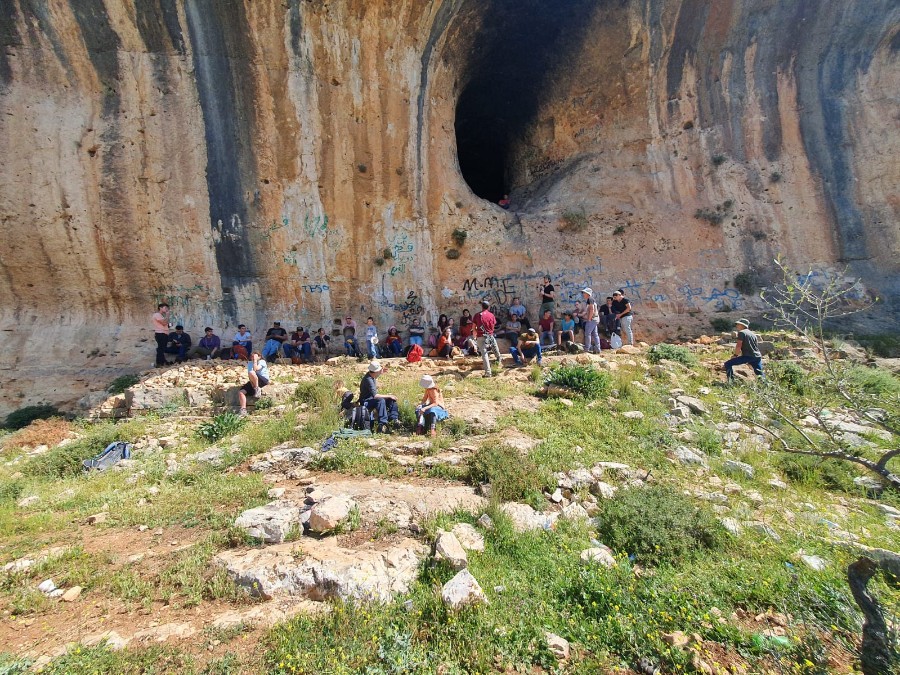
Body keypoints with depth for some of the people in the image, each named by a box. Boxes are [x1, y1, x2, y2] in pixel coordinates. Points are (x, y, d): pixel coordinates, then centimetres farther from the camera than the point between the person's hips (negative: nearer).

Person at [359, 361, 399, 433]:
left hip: (372, 399, 10)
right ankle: (382, 425, -41)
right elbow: (375, 395, -34)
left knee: (392, 399, 2)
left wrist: (381, 372, 11)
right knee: (381, 400, -37)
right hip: (366, 402, -10)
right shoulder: (368, 380, -27)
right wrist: (388, 396, -27)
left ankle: (394, 419, -6)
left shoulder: (371, 374, 0)